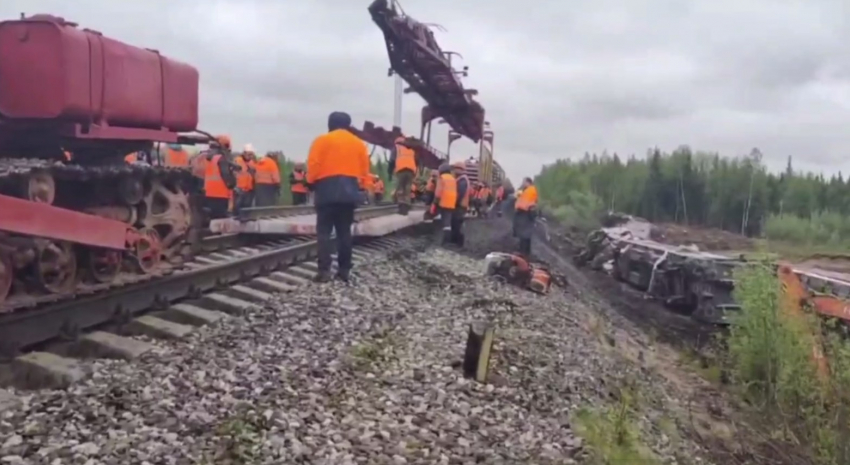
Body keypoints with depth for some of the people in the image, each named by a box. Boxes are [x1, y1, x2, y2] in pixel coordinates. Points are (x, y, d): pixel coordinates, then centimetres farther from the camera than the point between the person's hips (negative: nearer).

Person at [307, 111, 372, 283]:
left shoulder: (322, 140, -1)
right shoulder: (359, 143, 10)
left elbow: (313, 165, -7)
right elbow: (364, 169, 9)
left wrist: (311, 183, 6)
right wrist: (364, 186, 15)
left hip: (327, 189, -4)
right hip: (349, 191, 4)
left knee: (324, 231, -1)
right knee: (344, 231, 9)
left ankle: (324, 271, -9)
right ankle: (344, 270, 9)